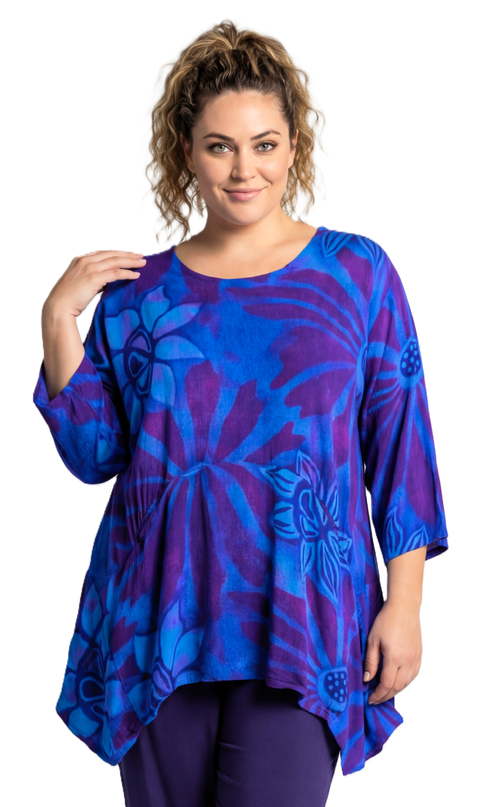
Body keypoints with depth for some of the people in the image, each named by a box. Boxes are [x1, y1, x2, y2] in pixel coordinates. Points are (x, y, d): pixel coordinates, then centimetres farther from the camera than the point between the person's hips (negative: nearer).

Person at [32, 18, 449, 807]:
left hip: (299, 619, -2)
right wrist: (59, 320, -4)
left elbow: (400, 445, 1)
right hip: (162, 617, 2)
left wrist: (404, 603, -3)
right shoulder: (140, 291, 7)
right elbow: (94, 454, 5)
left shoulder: (357, 272, 2)